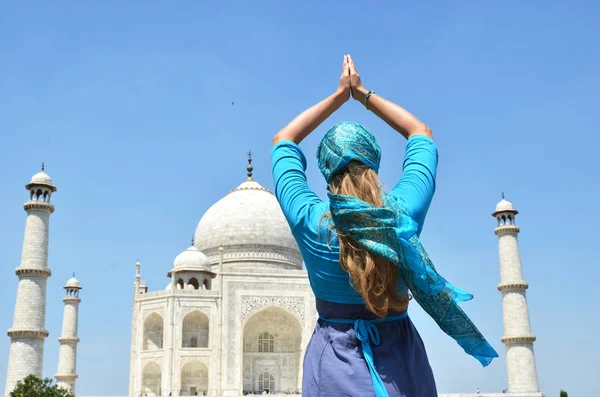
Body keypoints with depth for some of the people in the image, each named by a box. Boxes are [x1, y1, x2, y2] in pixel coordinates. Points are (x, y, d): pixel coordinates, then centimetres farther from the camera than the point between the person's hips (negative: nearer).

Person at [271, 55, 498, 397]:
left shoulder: (310, 221, -15)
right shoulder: (405, 212, -12)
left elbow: (283, 142, 3)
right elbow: (422, 134, 7)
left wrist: (340, 95, 9)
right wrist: (363, 94, 13)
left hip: (336, 364, -1)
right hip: (400, 360, 1)